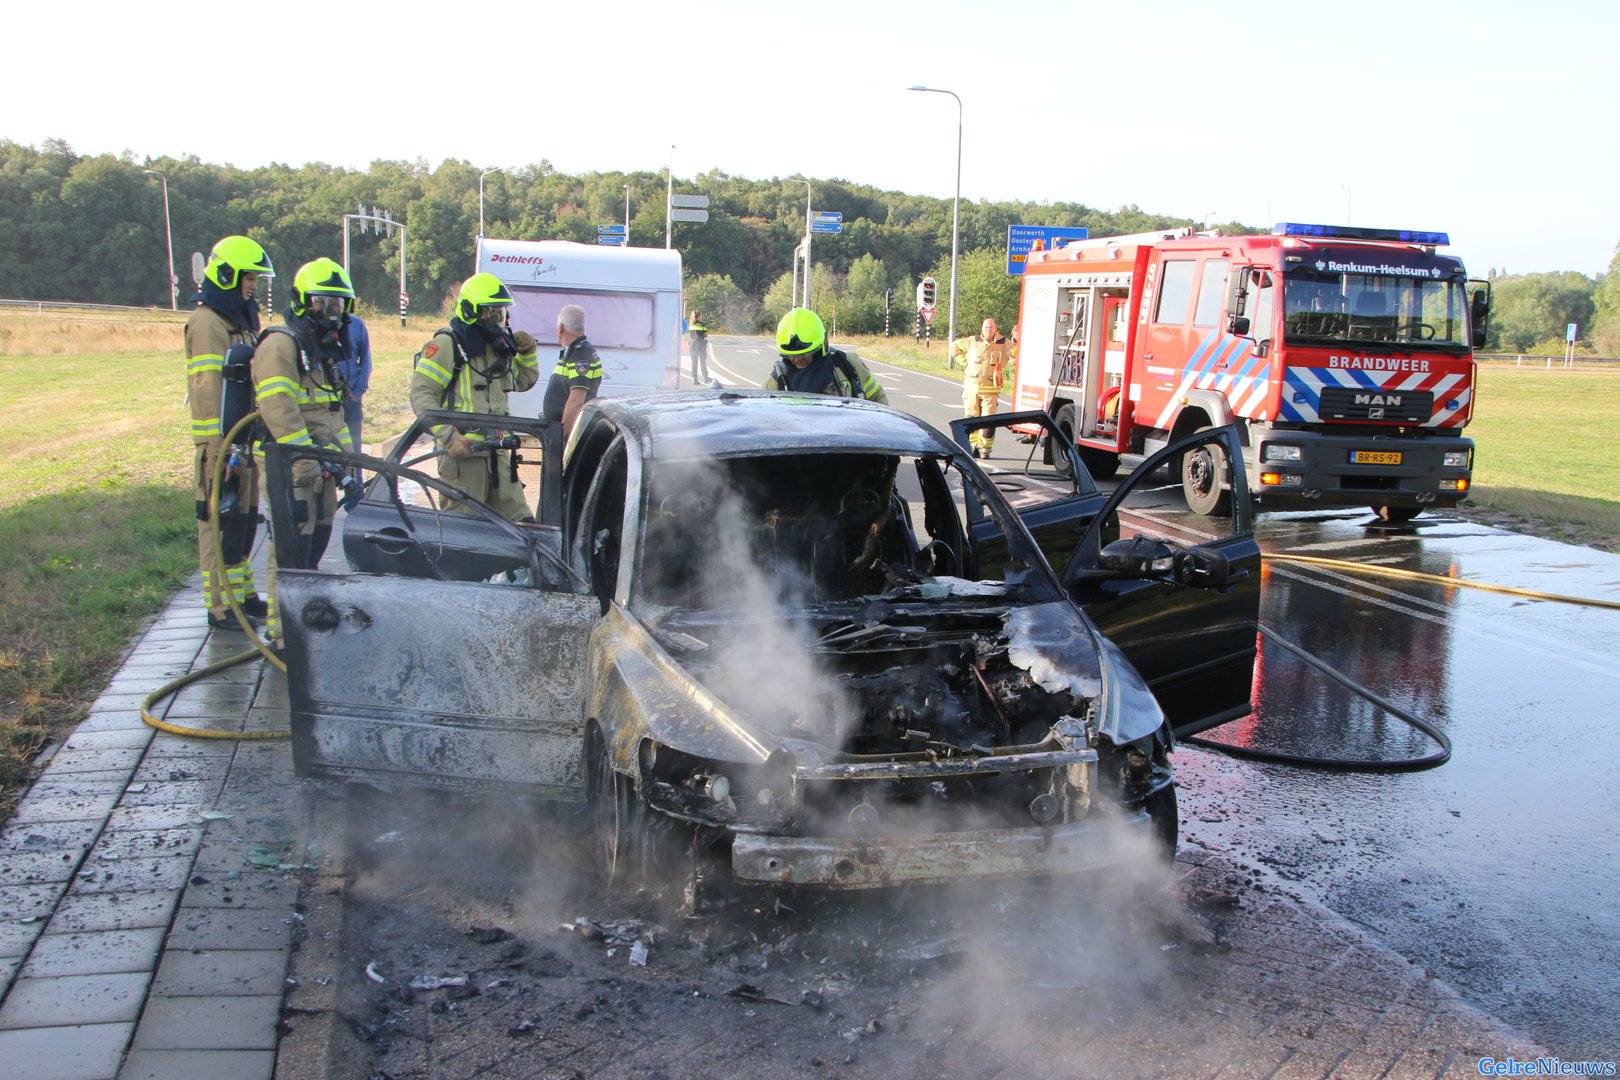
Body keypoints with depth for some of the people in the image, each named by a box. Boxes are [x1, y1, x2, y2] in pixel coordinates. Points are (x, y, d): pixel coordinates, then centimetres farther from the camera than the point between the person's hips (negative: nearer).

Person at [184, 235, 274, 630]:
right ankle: (220, 606, 0)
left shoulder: (241, 321, 19)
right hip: (221, 443, -10)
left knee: (245, 519, 15)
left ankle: (243, 594, 25)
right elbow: (208, 390, -19)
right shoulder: (208, 323, -12)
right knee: (221, 522, -5)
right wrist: (225, 444, -23)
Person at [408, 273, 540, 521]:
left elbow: (524, 382, 32)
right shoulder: (447, 344, -6)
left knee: (521, 526, 7)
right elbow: (420, 392, -13)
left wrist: (528, 352, 12)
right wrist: (447, 437, -22)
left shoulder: (499, 346, 17)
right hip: (463, 453, -7)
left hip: (498, 453, 7)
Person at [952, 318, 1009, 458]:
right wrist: (965, 361, 8)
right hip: (972, 387, 2)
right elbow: (955, 347, 19)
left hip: (990, 390, -2)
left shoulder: (1004, 344, 2)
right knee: (970, 419, 2)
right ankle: (973, 447, 12)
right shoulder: (972, 341, 5)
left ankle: (985, 449, 3)